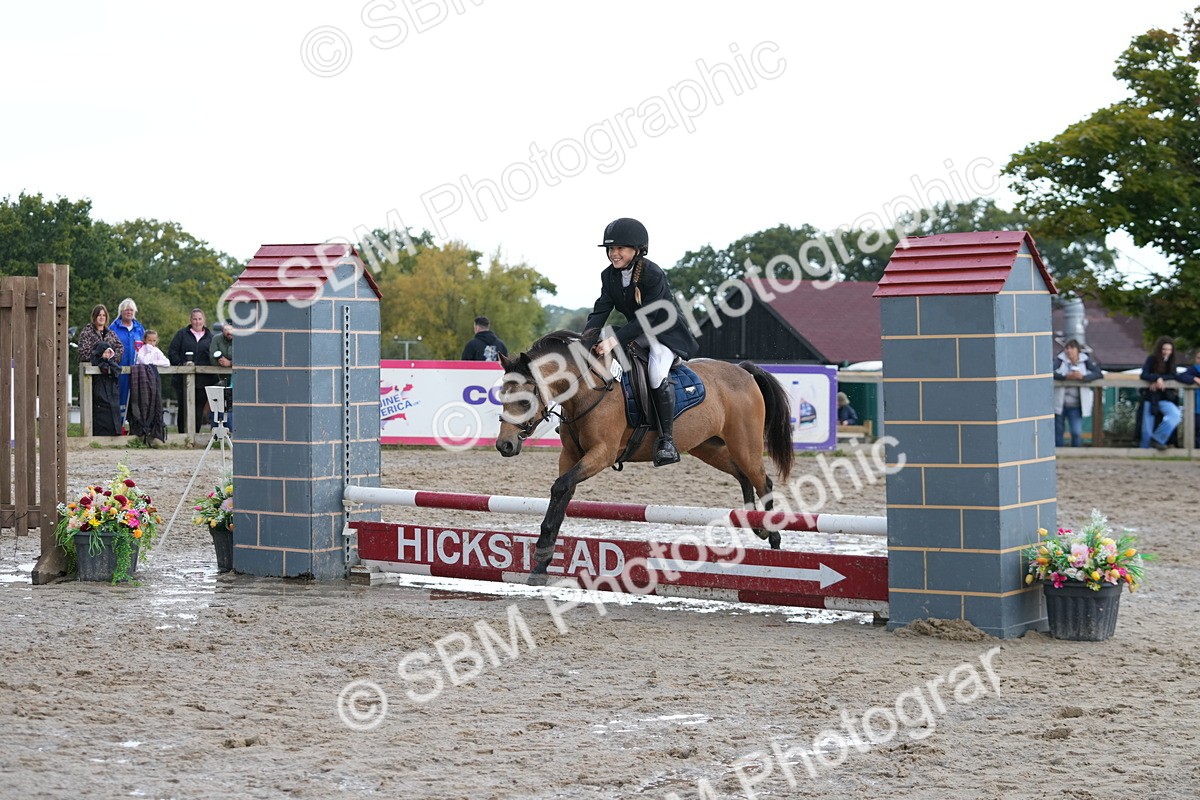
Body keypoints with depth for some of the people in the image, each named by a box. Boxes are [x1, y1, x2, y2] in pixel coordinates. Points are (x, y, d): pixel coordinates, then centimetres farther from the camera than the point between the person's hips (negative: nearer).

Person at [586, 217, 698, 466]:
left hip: (666, 332, -8)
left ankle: (667, 439, -24)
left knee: (657, 374, -33)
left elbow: (646, 318, -29)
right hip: (637, 332, 8)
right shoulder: (609, 275, -2)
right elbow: (601, 310, -8)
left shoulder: (653, 275, -24)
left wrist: (614, 340, -39)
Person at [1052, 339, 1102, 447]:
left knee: (1077, 433, -10)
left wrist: (1083, 377, -26)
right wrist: (1066, 376, -32)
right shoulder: (1060, 360, -4)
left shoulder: (1085, 361, -1)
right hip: (1059, 404, 0)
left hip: (1076, 405, 0)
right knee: (1058, 432, 9)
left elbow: (1098, 373, -10)